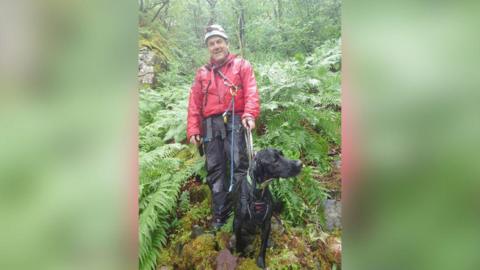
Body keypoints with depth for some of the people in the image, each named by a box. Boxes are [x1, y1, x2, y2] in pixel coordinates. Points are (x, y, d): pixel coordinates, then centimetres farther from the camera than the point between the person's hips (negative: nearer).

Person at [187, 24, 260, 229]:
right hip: (210, 125, 4)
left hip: (234, 121, -3)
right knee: (215, 170, 2)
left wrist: (249, 114, -20)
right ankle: (220, 215, 9)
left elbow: (251, 92, -2)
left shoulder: (241, 65, 12)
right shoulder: (202, 73, 22)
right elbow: (194, 103, 15)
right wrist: (193, 130, 4)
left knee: (239, 165, -14)